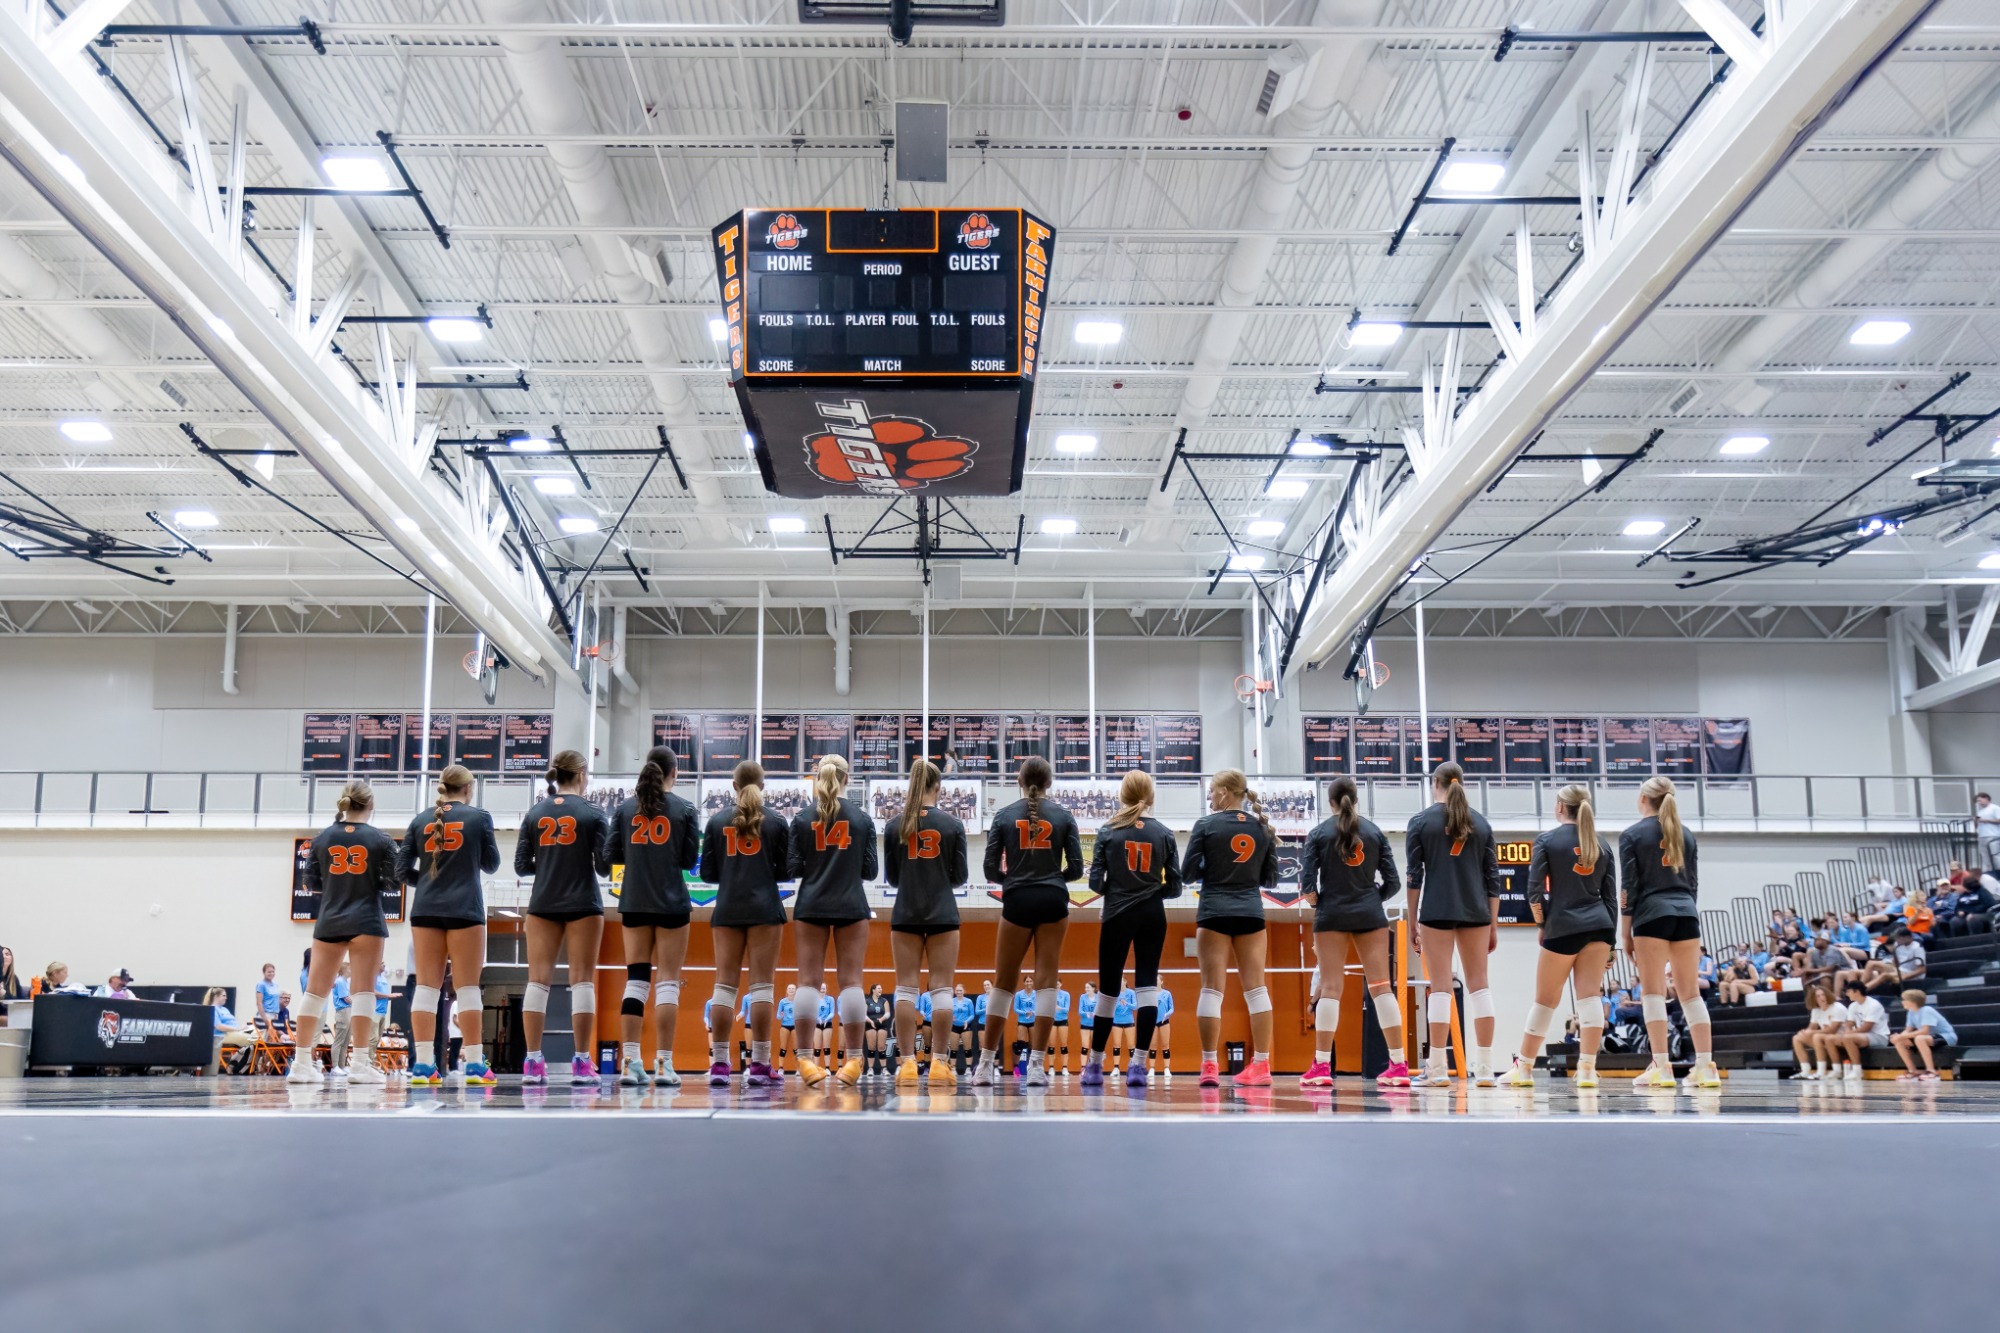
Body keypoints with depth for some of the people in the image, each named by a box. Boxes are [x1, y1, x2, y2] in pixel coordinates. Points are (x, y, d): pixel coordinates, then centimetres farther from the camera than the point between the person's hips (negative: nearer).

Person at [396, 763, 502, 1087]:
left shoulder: (421, 820, 7)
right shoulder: (479, 817, -1)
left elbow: (402, 869, 5)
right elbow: (491, 864, 6)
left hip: (425, 910, 3)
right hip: (465, 909, -3)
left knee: (426, 986, 4)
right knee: (468, 987, -1)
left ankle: (422, 1064, 0)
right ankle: (474, 1064, -2)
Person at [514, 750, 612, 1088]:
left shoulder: (535, 813, 4)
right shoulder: (592, 812, -4)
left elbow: (521, 865, 4)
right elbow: (604, 862, -7)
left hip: (542, 905, 3)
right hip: (583, 905, -3)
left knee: (538, 979, 3)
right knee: (582, 980, 1)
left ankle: (533, 1064, 0)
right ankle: (582, 1064, -2)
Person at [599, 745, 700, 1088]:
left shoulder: (625, 807, 4)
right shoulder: (686, 809, -3)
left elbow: (611, 855, 4)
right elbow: (691, 859, -3)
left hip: (633, 902, 3)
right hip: (672, 903, -3)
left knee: (635, 979, 6)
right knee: (667, 982, 0)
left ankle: (630, 1063, 0)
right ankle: (663, 1064, -3)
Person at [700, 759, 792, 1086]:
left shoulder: (717, 821, 6)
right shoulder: (775, 821, 1)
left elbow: (707, 873, 5)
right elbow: (785, 871, 0)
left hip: (727, 910, 2)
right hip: (765, 909, -2)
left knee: (725, 983, 4)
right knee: (761, 984, -2)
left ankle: (719, 1065, 2)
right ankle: (759, 1065, -4)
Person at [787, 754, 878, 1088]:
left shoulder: (802, 819, 0)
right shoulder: (862, 818, 1)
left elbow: (793, 869, -1)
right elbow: (870, 870, 1)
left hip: (811, 906, 0)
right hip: (851, 907, 0)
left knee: (809, 980, 2)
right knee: (851, 980, 1)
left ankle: (806, 1060, -2)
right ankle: (852, 1061, -2)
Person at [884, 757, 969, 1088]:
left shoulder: (895, 826, 1)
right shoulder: (952, 825, -4)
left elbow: (892, 878, 6)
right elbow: (960, 876, 0)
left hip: (906, 914, 1)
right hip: (942, 914, -1)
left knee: (907, 987, 3)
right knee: (942, 987, 1)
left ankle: (907, 1063, -1)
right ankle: (939, 1063, -3)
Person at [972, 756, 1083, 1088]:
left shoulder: (1004, 815, 2)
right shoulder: (1063, 816, 3)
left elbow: (991, 870, 0)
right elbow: (1076, 868, 1)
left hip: (1017, 902, 0)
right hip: (1053, 901, 0)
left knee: (1004, 983, 8)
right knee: (1046, 981, 2)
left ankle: (986, 1064, 11)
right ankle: (1036, 1065, -3)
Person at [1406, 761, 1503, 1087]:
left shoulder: (1421, 821, 1)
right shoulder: (1480, 822, 10)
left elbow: (1414, 875, -2)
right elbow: (1492, 876, 9)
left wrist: (1413, 922, 3)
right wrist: (1493, 924, 13)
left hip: (1436, 911, -2)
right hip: (1476, 912, 3)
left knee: (1440, 987, -1)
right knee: (1478, 984, 7)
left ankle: (1437, 1069, -3)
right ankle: (1485, 1069, 4)